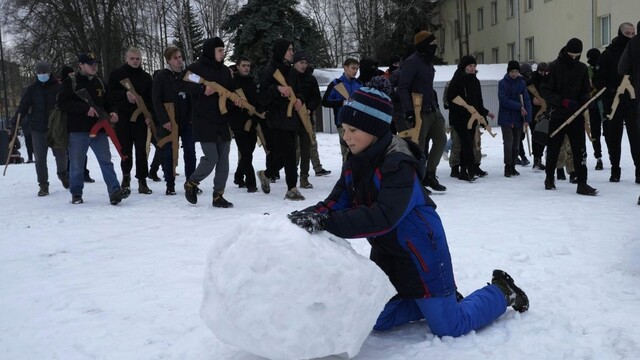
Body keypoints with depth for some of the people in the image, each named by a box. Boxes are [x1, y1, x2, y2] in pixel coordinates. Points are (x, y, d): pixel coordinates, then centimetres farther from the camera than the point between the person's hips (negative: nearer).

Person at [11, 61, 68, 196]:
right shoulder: (32, 89, 4)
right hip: (37, 129, 2)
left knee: (61, 154, 5)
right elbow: (22, 107, 1)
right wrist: (14, 123, -8)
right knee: (40, 158, 3)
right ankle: (43, 185, 12)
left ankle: (62, 174, 35)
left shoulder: (58, 87, -2)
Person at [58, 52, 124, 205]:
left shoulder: (99, 82, 14)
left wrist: (112, 113, -2)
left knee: (106, 161, -5)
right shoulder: (70, 82, -1)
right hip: (77, 131, -3)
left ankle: (115, 191, -11)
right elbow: (63, 103, -12)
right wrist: (85, 108, -22)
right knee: (76, 165, 6)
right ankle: (76, 194, 21)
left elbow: (107, 103, 21)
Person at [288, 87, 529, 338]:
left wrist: (326, 223, -44)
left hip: (419, 251, -8)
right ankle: (436, 299, 30)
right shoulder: (355, 163, 0)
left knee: (448, 327, -1)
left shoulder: (398, 166, -29)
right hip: (386, 252, 8)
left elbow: (383, 218, -39)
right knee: (377, 320, 14)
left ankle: (502, 293, 24)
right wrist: (314, 214, -29)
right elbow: (337, 202, -7)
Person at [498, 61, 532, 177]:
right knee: (508, 142, -11)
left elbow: (526, 101, -1)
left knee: (516, 144, 8)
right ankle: (508, 167, -1)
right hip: (506, 118, -3)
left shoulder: (522, 83, 2)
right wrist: (519, 106, -15)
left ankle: (512, 166, 20)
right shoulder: (502, 83, -4)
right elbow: (503, 100, -13)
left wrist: (527, 119, -10)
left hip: (518, 119, 3)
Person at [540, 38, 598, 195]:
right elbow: (546, 91, -9)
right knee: (553, 149, 10)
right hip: (557, 115, -2)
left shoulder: (582, 68, 7)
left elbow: (585, 91, 13)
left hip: (576, 115, 2)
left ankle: (582, 183, -4)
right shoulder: (554, 67, -5)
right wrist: (564, 101, -21)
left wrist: (585, 101, -10)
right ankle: (549, 178, 29)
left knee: (580, 150, -5)